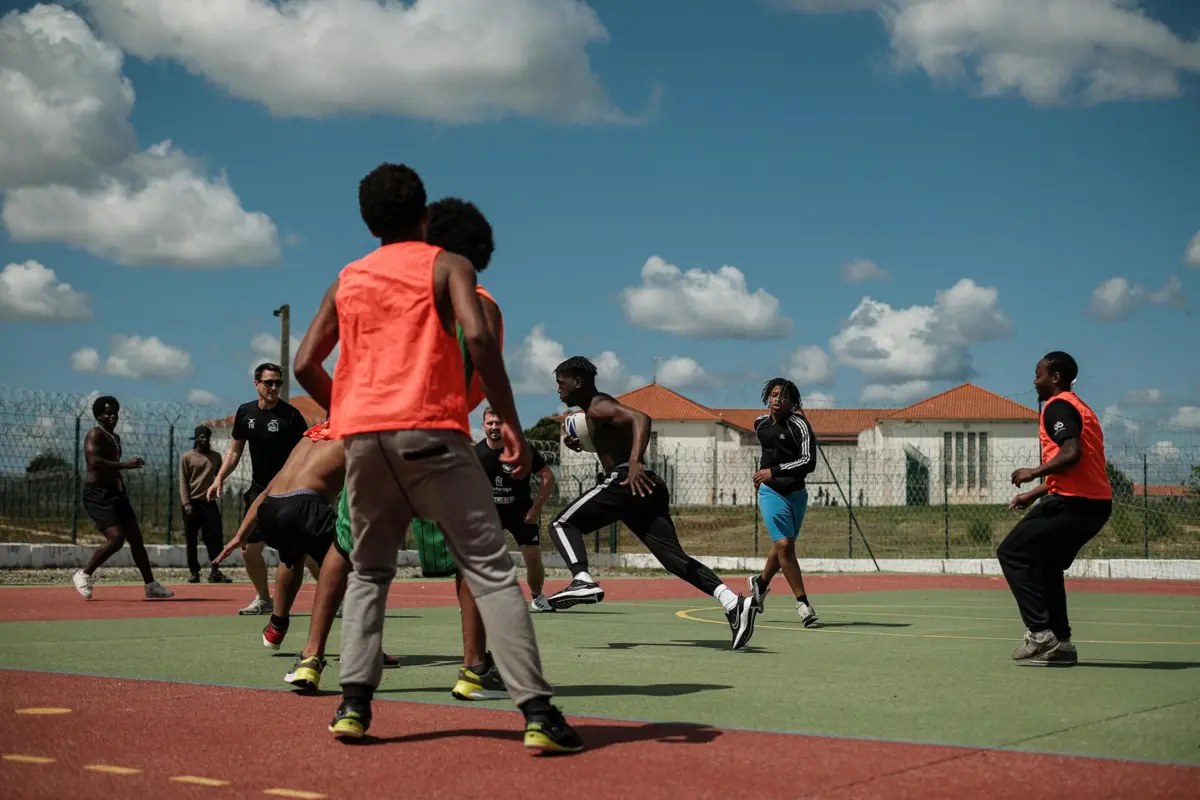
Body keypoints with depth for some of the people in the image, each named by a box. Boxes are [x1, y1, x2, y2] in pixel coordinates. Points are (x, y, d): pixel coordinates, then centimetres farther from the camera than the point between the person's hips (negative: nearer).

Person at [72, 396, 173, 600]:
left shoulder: (115, 438, 19)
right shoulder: (95, 435, -10)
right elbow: (94, 462, -26)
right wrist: (125, 464, -31)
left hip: (115, 494, 9)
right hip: (97, 494, -9)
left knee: (136, 538, 6)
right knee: (116, 538, -20)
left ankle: (151, 586, 11)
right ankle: (83, 575, -3)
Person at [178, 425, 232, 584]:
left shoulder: (216, 457, 11)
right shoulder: (187, 457, 1)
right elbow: (183, 482, -3)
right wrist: (186, 503, -12)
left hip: (209, 502, 3)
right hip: (192, 503, -3)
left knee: (215, 538, -3)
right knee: (192, 540, 2)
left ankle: (215, 572, 1)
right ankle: (194, 573, 7)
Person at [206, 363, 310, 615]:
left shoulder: (291, 415, -10)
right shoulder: (245, 413, 6)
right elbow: (235, 451, 15)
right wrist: (220, 478, 3)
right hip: (259, 489, 6)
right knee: (249, 549, 8)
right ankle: (263, 599, 27)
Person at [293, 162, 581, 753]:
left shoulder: (346, 280, 18)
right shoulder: (447, 265, 7)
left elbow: (305, 364, 14)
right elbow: (477, 335, -11)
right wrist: (510, 420, -8)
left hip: (362, 435, 4)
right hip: (430, 432, -4)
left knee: (368, 572, 20)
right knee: (491, 571, -2)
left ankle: (353, 705, 7)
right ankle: (538, 714, -10)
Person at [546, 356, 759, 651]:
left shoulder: (598, 408, -3)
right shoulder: (601, 407, 26)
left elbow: (640, 418, -21)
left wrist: (634, 463, -33)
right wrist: (580, 442, 29)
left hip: (626, 481, -10)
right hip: (644, 486, 10)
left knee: (563, 524, 1)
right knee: (675, 557, 1)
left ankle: (582, 580, -21)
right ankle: (733, 602, -14)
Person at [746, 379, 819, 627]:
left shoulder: (799, 425, -14)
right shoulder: (760, 423, 2)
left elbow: (809, 462, -25)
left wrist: (774, 472, -28)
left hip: (797, 494, -1)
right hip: (771, 493, 1)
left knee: (782, 546, 14)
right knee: (784, 545, -15)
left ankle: (760, 583, 42)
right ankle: (802, 602, -9)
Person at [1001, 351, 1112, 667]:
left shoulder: (1057, 406, -7)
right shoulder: (1079, 407, 23)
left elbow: (1071, 454, -23)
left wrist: (1033, 473, -14)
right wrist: (1034, 494, 26)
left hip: (1074, 503, -10)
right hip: (1095, 502, 10)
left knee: (1011, 553, -4)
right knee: (1046, 566, 18)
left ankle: (1041, 634, -12)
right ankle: (1060, 642, 14)